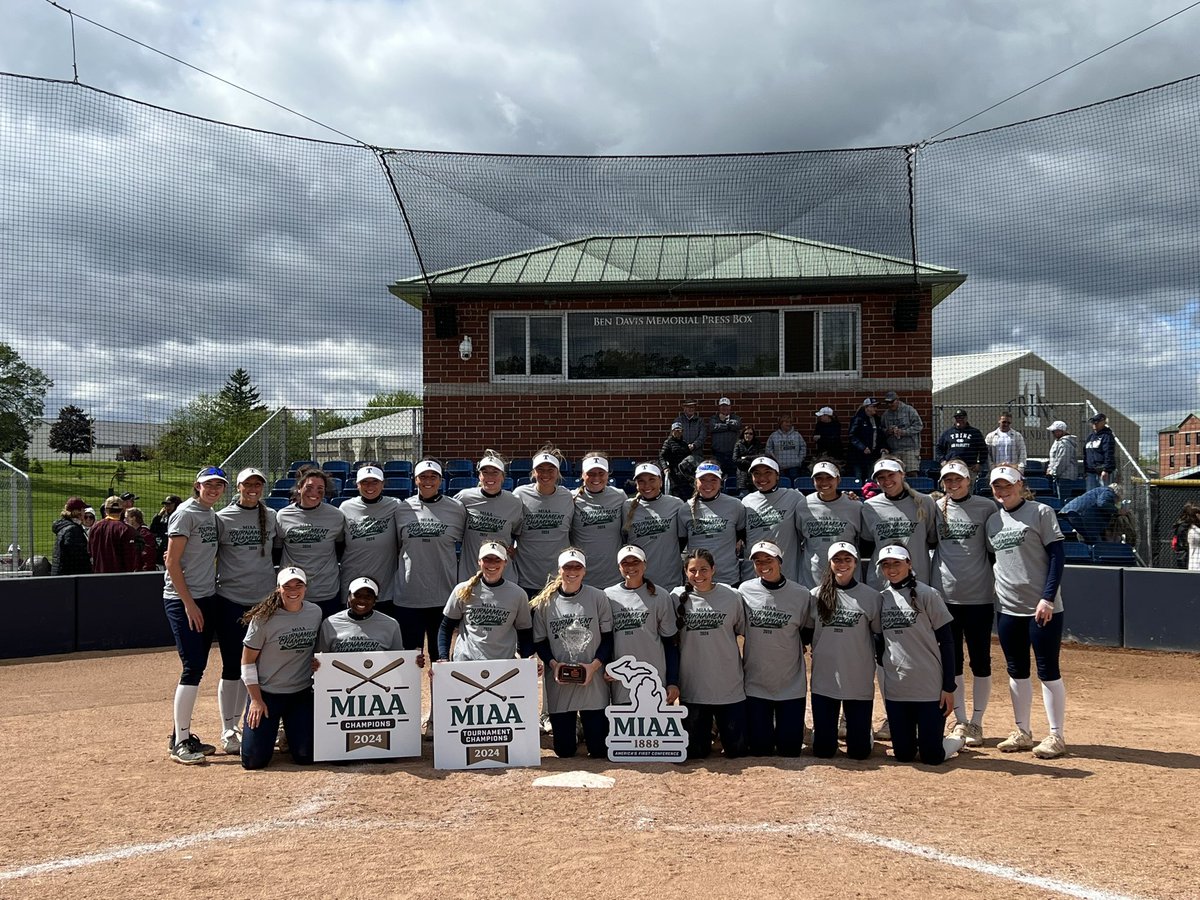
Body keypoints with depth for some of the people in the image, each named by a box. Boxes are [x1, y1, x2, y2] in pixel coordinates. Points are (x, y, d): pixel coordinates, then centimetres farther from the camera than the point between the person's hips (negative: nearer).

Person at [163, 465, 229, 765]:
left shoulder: (213, 515, 13)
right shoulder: (186, 513, -10)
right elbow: (172, 563, -14)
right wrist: (189, 603, -17)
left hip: (208, 600, 8)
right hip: (182, 601, -8)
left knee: (198, 667, 10)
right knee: (193, 667, -10)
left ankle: (183, 735, 18)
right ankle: (180, 743, -4)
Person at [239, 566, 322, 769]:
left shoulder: (315, 612, 0)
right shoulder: (264, 617, -14)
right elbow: (248, 660, -8)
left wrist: (316, 662, -4)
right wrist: (256, 700, -11)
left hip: (302, 693, 3)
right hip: (266, 693, -3)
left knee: (305, 756, -3)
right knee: (254, 760, -6)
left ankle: (289, 733, 31)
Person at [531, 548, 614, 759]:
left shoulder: (598, 597, 0)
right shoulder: (545, 601, 2)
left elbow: (608, 637, 2)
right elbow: (540, 641, 7)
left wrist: (595, 665, -12)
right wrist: (553, 664, -10)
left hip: (593, 684, -1)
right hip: (558, 685, 1)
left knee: (599, 750, 3)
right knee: (563, 751, 6)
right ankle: (571, 729, 38)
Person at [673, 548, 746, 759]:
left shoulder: (732, 596, -3)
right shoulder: (677, 597, -2)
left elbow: (743, 631, 9)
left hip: (730, 686, 0)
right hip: (692, 688, 1)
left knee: (735, 749, 7)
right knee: (694, 751, 8)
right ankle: (706, 736, 38)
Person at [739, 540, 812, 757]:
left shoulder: (801, 594, -4)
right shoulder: (745, 591, -3)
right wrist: (738, 662, 9)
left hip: (791, 684, 0)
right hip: (755, 682, 1)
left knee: (790, 748, 4)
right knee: (758, 748, 5)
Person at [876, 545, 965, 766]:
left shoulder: (927, 595, -5)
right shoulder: (881, 599, 7)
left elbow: (947, 642, -5)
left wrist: (949, 687, -9)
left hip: (930, 688, -4)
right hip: (895, 689, 4)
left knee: (932, 756, -2)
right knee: (903, 754, 7)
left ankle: (956, 740, 28)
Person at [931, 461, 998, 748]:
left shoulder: (987, 507, -1)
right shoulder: (935, 508, 6)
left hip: (979, 595, -2)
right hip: (945, 595, 2)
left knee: (980, 660, 4)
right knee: (952, 659, 8)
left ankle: (976, 722, 14)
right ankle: (960, 721, 18)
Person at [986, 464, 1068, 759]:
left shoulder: (1040, 513, -5)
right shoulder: (993, 520, 12)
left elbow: (1056, 556, -9)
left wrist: (1047, 598, -17)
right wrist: (993, 599, 11)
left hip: (1042, 607, -6)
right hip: (1007, 608, 6)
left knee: (1048, 670, -1)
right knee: (1016, 671, 11)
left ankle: (1056, 736, 7)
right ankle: (1023, 732, 21)